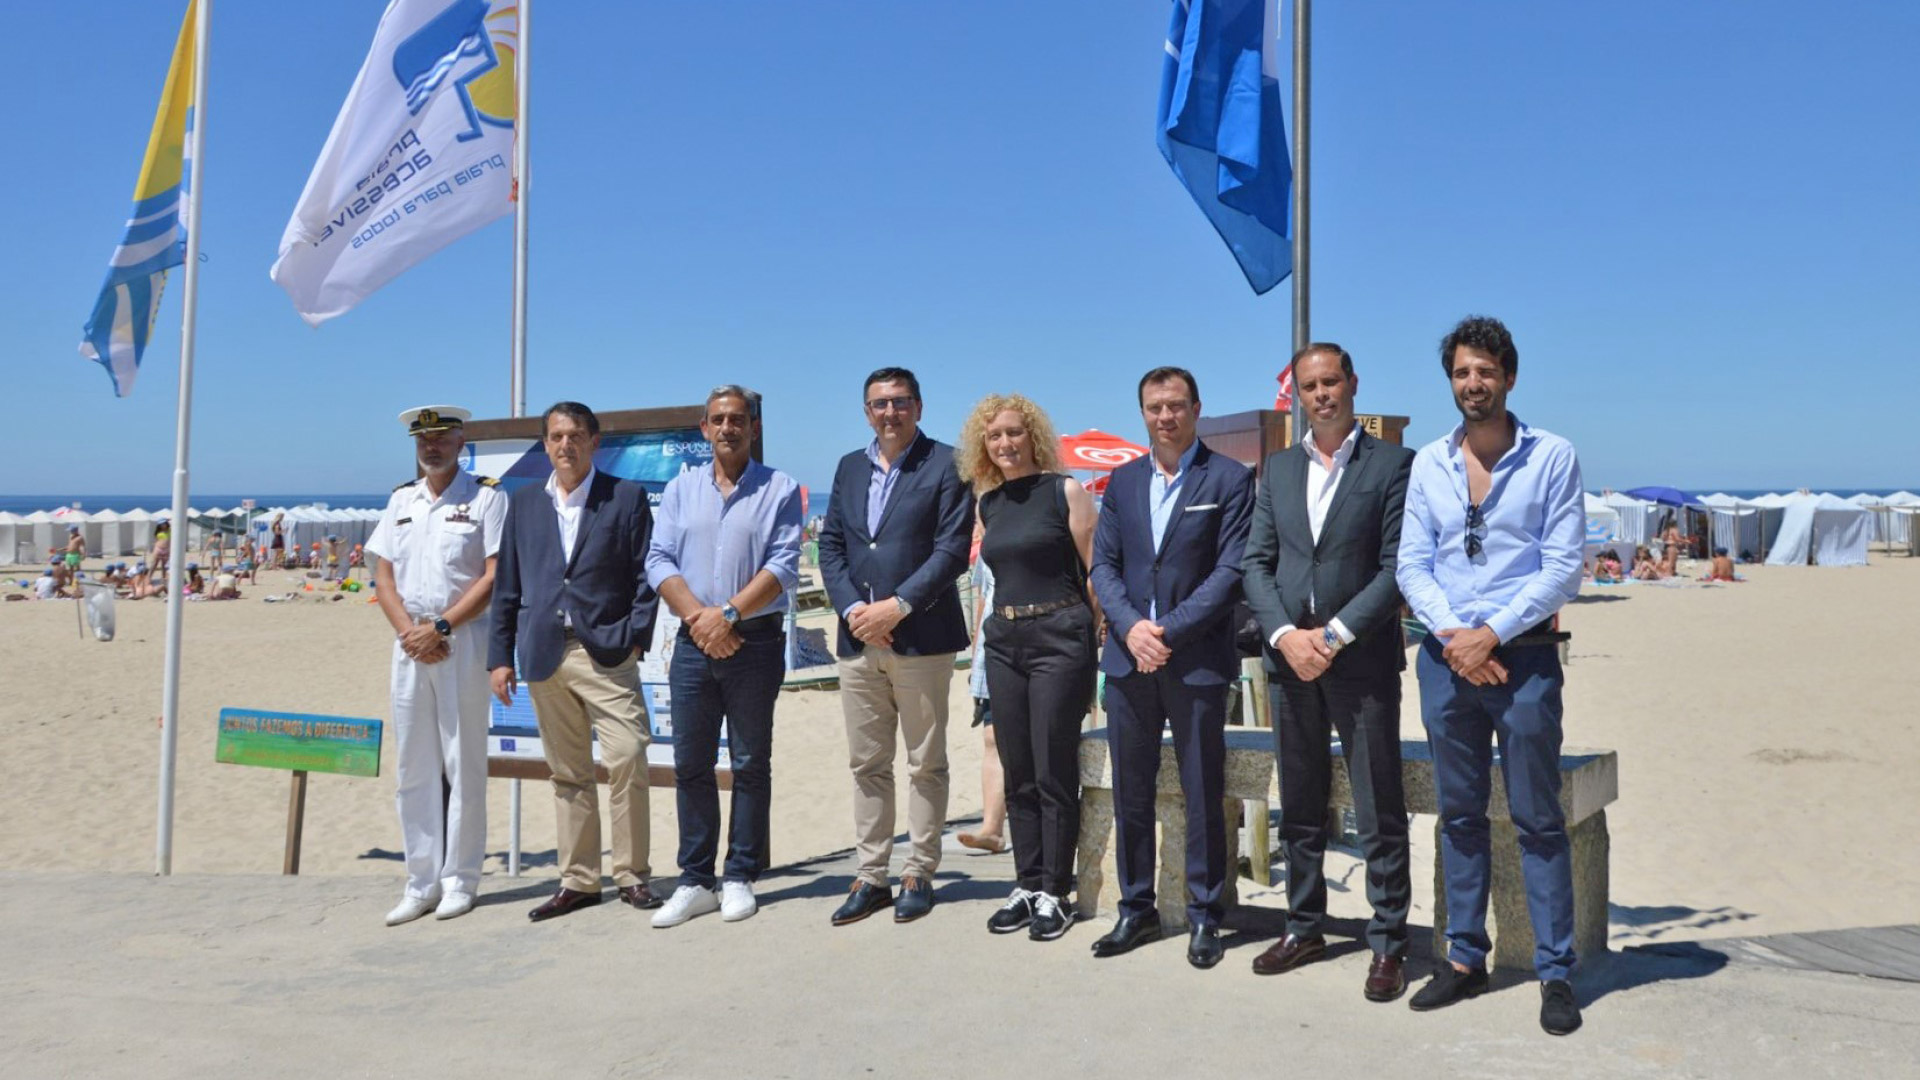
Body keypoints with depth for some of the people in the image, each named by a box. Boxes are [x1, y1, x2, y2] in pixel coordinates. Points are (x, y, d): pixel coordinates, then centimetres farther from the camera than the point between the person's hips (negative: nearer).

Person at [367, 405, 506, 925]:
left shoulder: (486, 496, -1)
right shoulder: (400, 500, 15)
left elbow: (494, 577, -9)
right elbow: (385, 577, 11)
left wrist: (441, 627, -14)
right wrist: (409, 631, -5)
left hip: (463, 642, -5)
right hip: (410, 643, 5)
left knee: (463, 767, 0)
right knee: (412, 769, 7)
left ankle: (459, 881, 10)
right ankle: (421, 883, 14)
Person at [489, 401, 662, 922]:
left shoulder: (626, 497, 3)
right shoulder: (524, 502, 13)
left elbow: (645, 576, 0)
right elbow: (507, 585, 13)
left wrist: (635, 638, -9)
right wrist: (500, 656, 8)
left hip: (606, 652, -3)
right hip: (545, 655, 3)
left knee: (627, 759, -10)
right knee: (568, 774, 9)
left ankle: (632, 876, 3)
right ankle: (578, 881, 18)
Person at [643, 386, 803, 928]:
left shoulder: (780, 490, 3)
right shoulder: (680, 489, 12)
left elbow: (784, 566, -7)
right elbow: (659, 561, 4)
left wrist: (729, 612, -16)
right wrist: (698, 616, -11)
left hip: (756, 640, -3)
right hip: (693, 641, 3)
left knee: (750, 763, 3)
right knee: (690, 763, 4)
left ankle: (740, 878, 13)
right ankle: (695, 882, 13)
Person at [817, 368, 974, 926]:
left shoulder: (945, 465, -3)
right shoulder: (849, 468, 14)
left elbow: (952, 548, -10)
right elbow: (830, 545, 10)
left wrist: (899, 605, -16)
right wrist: (852, 609, -5)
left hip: (920, 638, -5)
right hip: (858, 641, 5)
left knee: (925, 764, 5)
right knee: (867, 764, 10)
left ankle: (919, 875, 14)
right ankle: (871, 876, 18)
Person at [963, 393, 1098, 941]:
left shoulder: (1065, 491, -5)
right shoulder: (989, 504, 11)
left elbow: (1096, 571, -6)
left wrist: (1100, 640, -9)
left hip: (1059, 637, -6)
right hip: (1004, 641, 6)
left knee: (1054, 773, -1)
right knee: (1018, 775, 10)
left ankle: (1055, 893, 9)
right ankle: (1027, 885, 20)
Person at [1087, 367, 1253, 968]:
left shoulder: (1229, 480, -2)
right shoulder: (1123, 481, 12)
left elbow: (1231, 571, -9)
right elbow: (1103, 565, 8)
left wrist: (1170, 630, -15)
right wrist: (1131, 626, -10)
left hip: (1197, 663, -4)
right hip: (1129, 659, 4)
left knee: (1203, 796, 4)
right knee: (1130, 793, 10)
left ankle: (1204, 917, 16)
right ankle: (1136, 911, 22)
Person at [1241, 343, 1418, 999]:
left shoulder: (1392, 464, -2)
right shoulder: (1278, 470, 12)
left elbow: (1397, 567, -8)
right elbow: (1256, 563, 8)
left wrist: (1333, 635, -14)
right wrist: (1285, 634, -7)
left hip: (1363, 659, -4)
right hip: (1290, 656, 5)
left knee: (1380, 814, 1)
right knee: (1299, 807, 13)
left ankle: (1387, 944, 11)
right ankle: (1304, 928, 25)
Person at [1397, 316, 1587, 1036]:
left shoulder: (1552, 457, -3)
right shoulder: (1428, 463, 7)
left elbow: (1564, 567, -7)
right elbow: (1411, 564, 4)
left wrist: (1493, 634, -14)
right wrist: (1454, 636, -11)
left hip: (1523, 653, -3)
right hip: (1446, 654, 4)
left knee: (1538, 820, 2)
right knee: (1459, 814, 11)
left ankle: (1555, 973, 11)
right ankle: (1464, 959, 21)